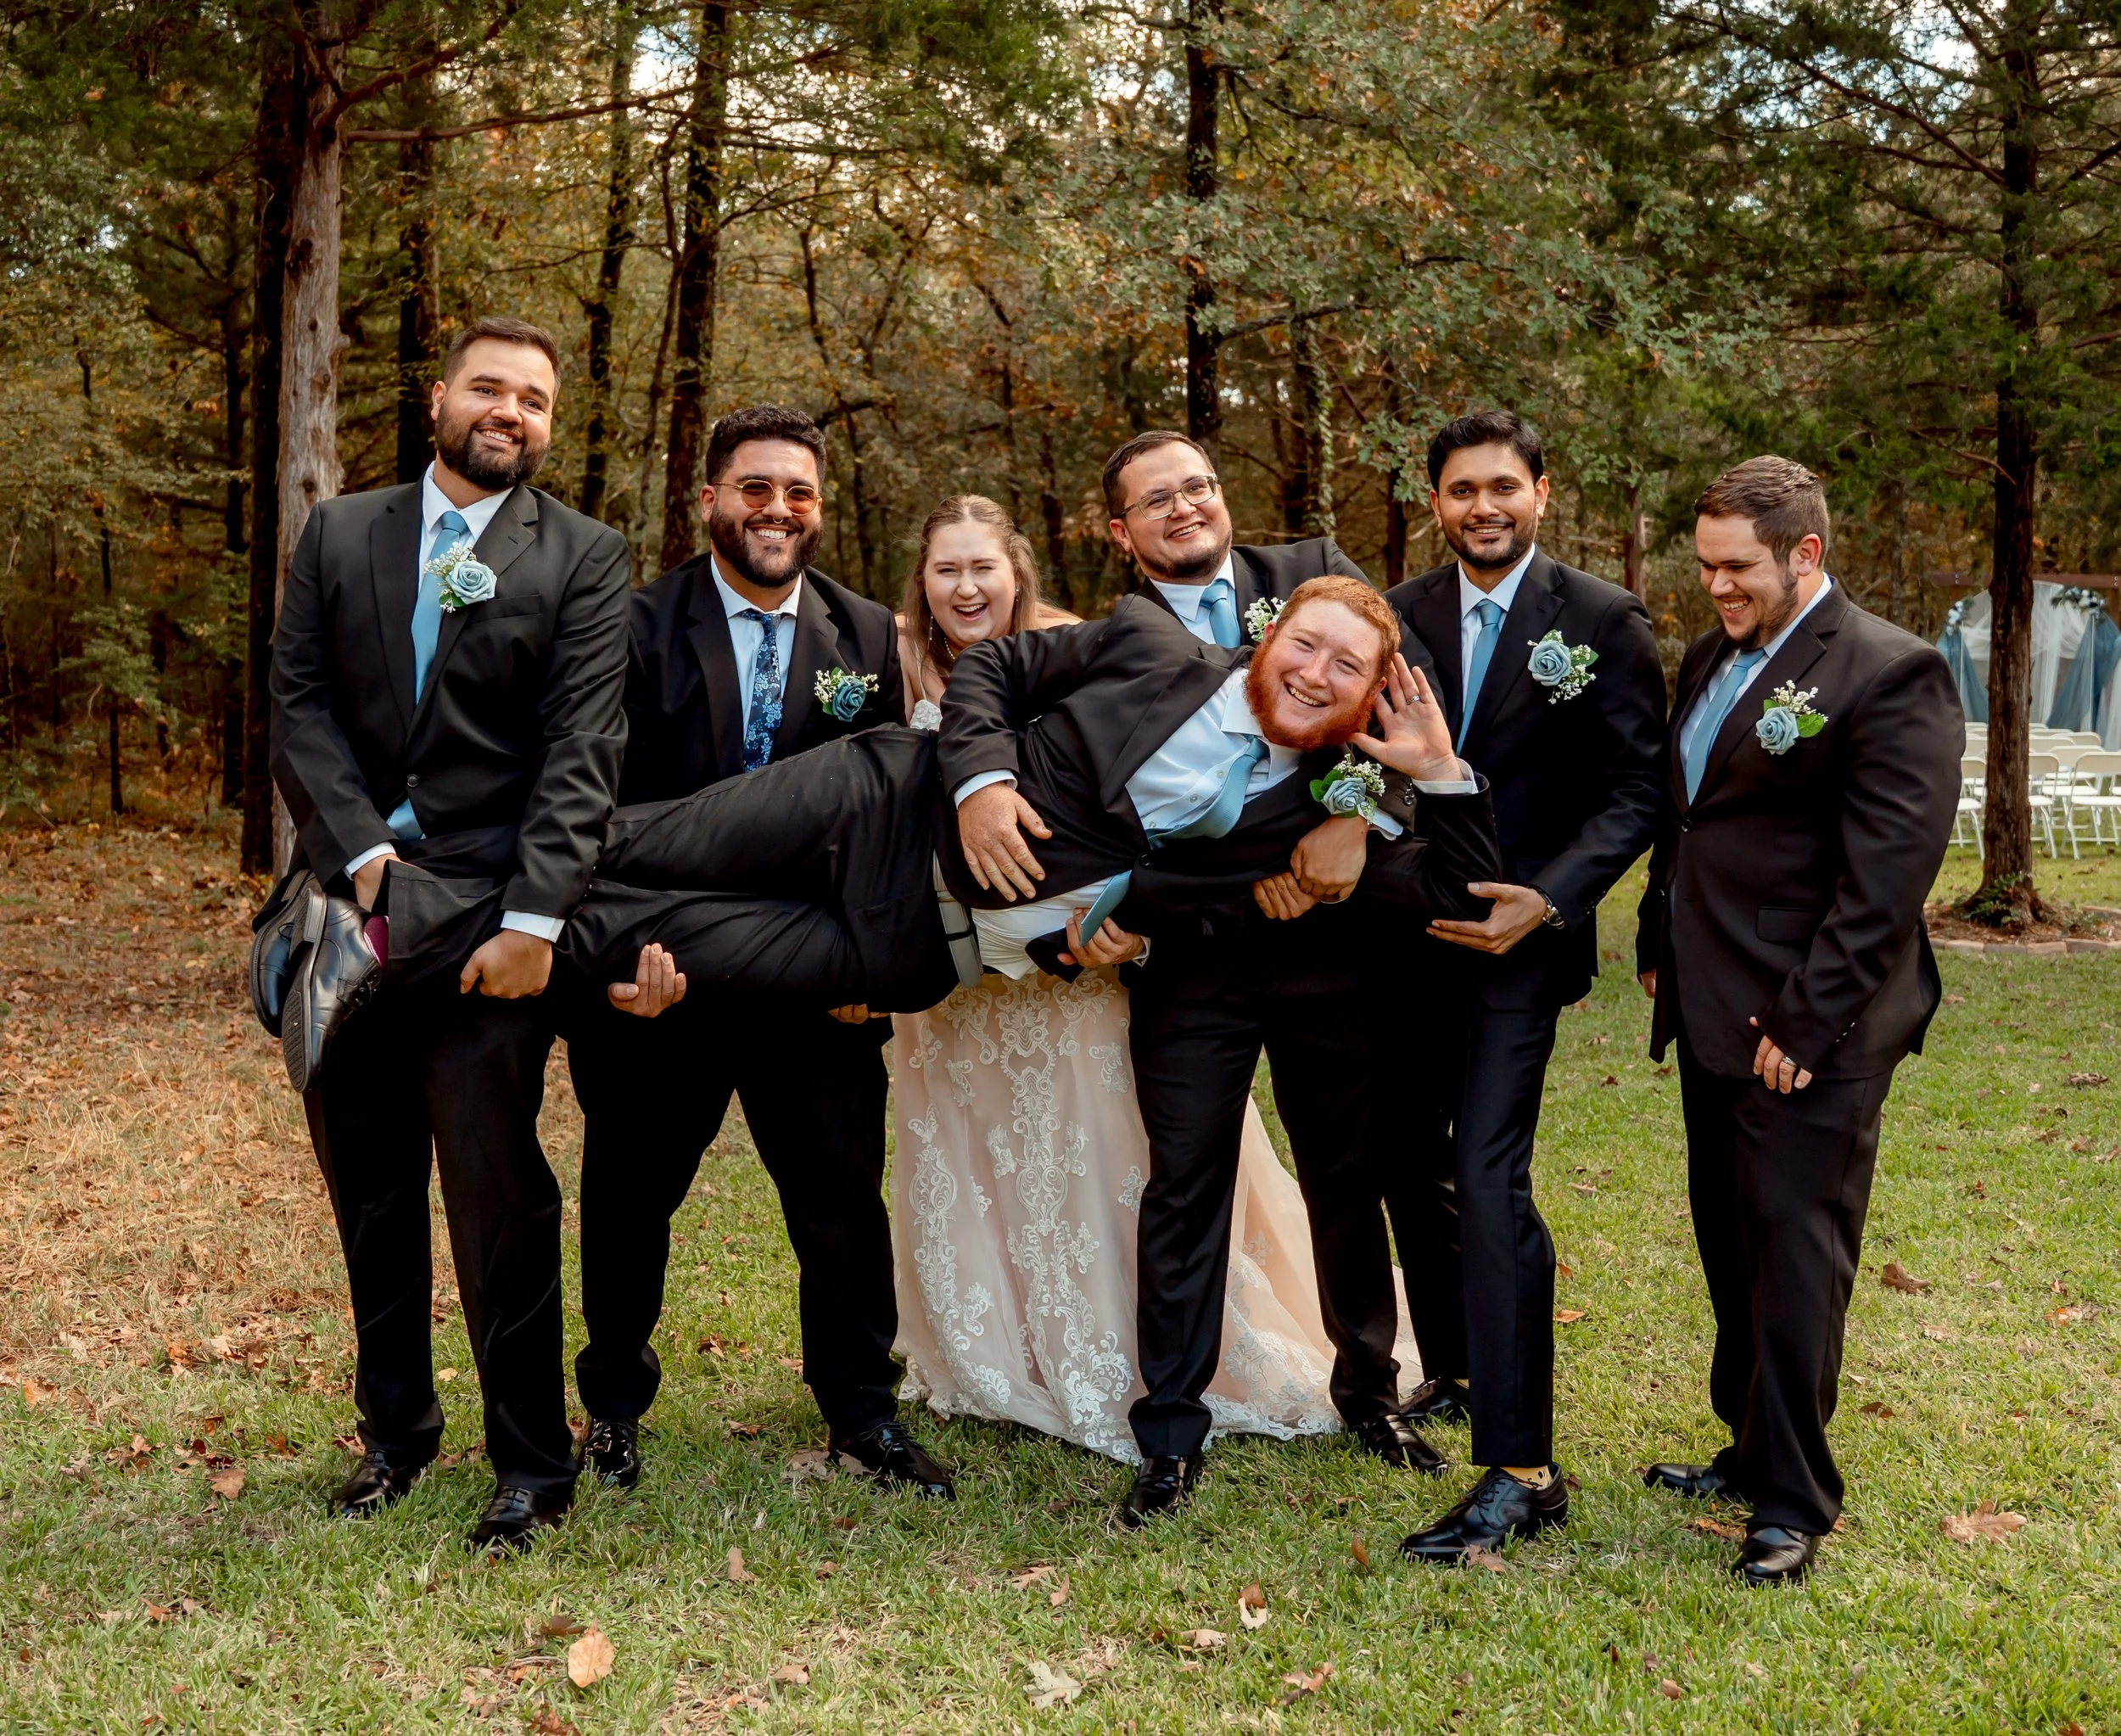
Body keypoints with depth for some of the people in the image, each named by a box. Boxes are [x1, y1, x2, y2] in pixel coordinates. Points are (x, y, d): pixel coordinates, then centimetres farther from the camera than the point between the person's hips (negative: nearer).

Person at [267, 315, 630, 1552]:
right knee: (369, 1192, 12)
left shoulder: (585, 558, 1)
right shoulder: (338, 535, 11)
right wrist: (362, 853, -10)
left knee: (497, 1190, -4)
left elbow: (583, 751, -7)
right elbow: (300, 706, 4)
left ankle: (534, 1461, 10)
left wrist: (533, 918, -17)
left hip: (491, 915, -4)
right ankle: (397, 1427, 29)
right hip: (355, 904, 4)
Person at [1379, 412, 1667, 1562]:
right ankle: (1452, 1373, 38)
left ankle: (1517, 1471, -9)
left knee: (1489, 1178, -14)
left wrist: (1545, 899, -18)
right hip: (1403, 936, 5)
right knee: (1408, 1166, 15)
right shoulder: (1396, 616, 5)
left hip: (1519, 939, -5)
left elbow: (1637, 792, -6)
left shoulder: (1602, 622, -5)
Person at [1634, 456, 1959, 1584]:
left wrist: (1804, 1023, -19)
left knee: (1794, 1252, -2)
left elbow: (1887, 877, -18)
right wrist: (1657, 944, 12)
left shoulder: (1891, 675, -14)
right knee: (1730, 1246, 17)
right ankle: (1749, 1449, 32)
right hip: (1711, 1014, 8)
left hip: (1808, 1027, -8)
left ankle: (1792, 1503, 11)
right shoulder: (1708, 659, 12)